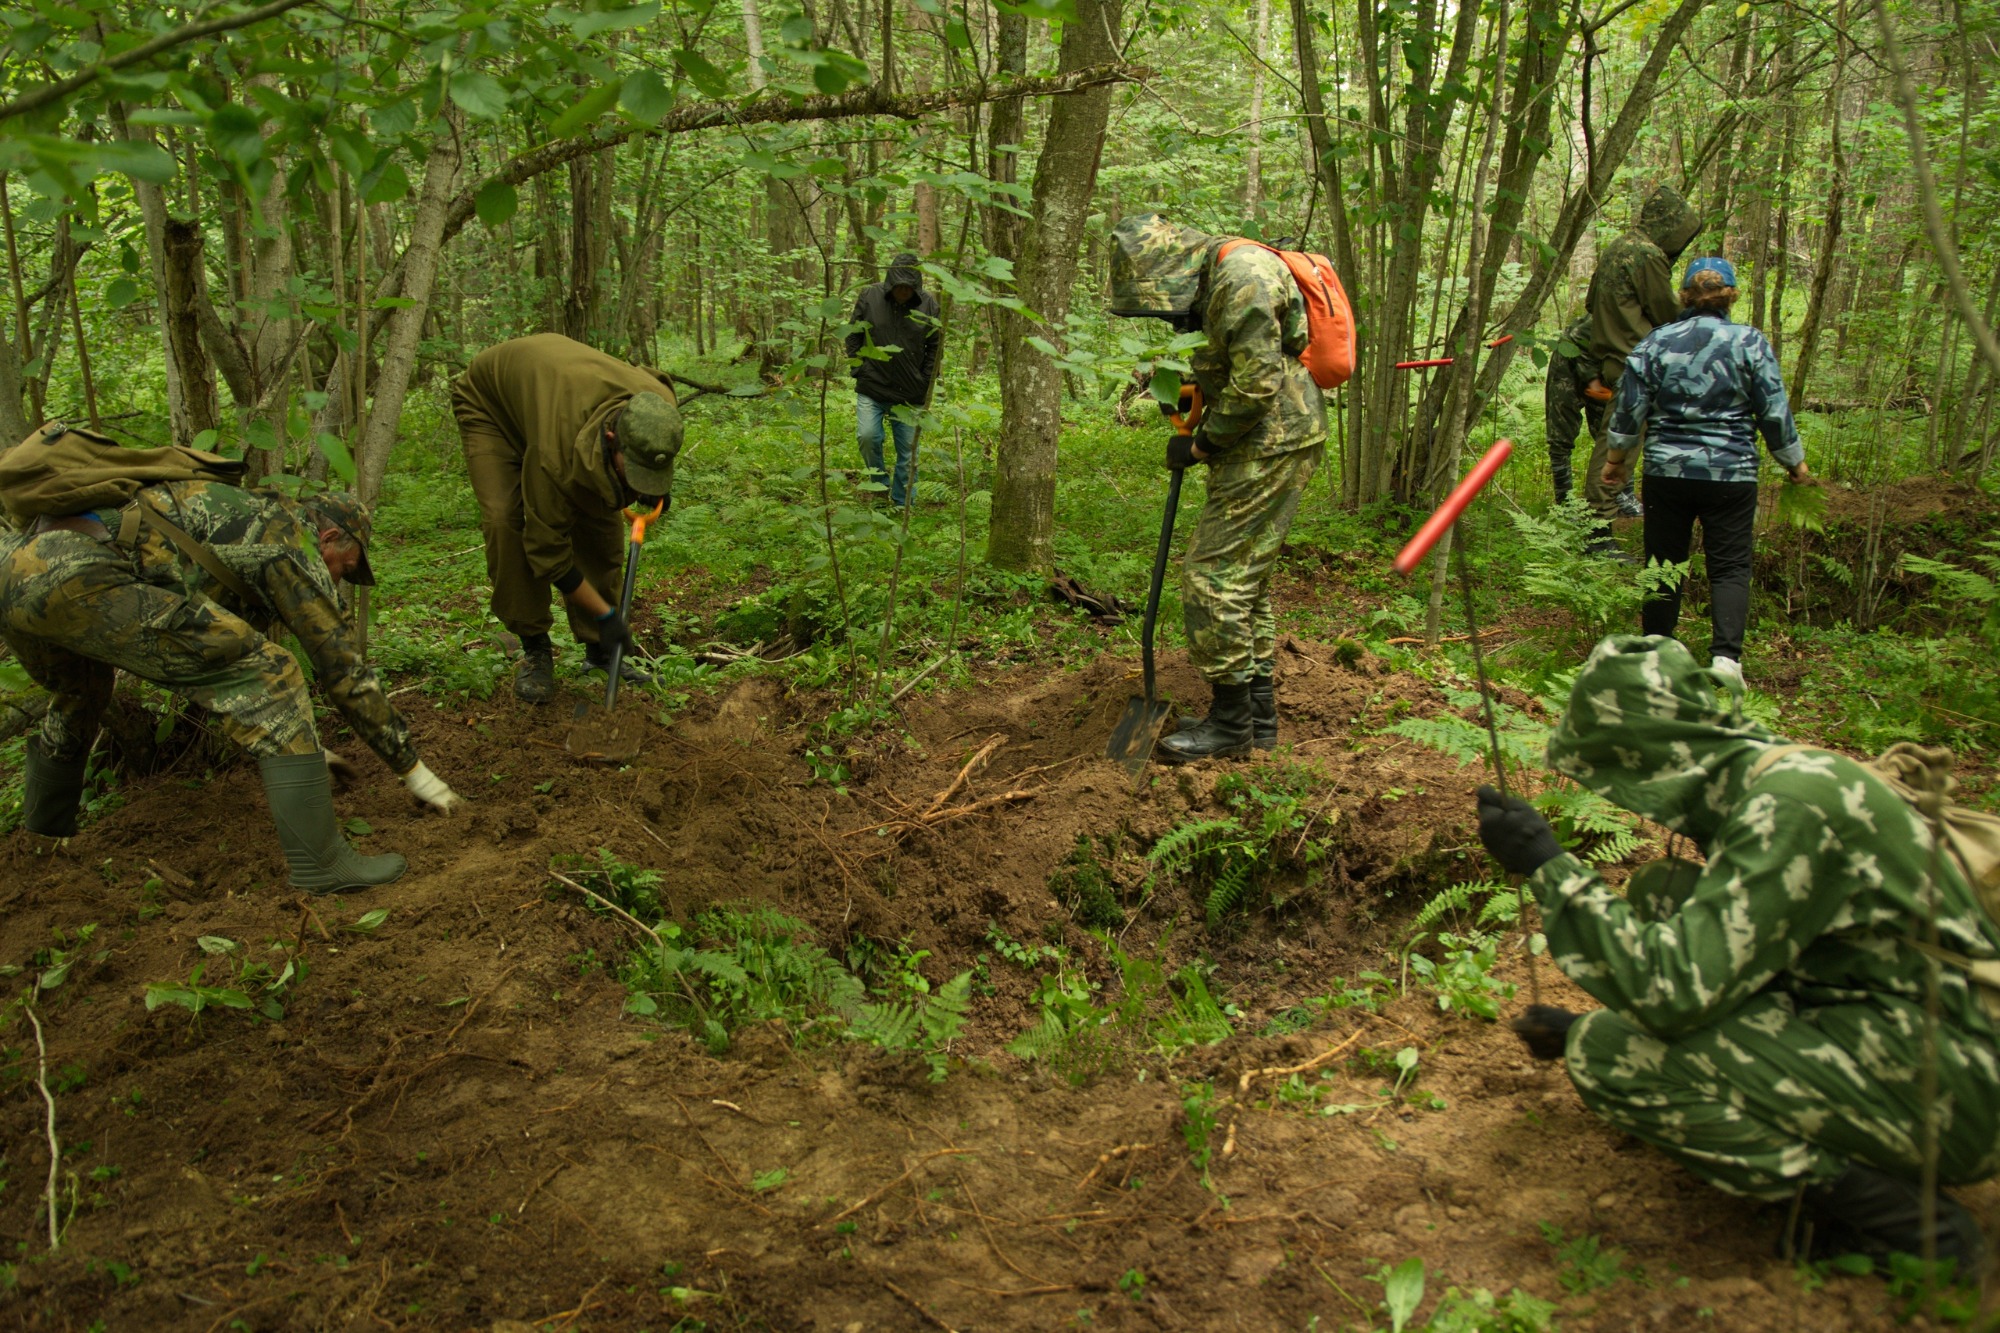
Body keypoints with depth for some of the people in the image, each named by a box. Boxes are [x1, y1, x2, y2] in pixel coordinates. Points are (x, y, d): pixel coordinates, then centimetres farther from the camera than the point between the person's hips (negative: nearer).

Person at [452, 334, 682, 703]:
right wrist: (606, 615, -29)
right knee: (506, 520, -24)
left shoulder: (659, 405, -31)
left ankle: (599, 650, 6)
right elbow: (548, 548, -34)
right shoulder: (558, 451, -46)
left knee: (600, 520, -6)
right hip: (489, 401, -5)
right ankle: (534, 650, -8)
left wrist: (656, 489, -9)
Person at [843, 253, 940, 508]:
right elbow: (853, 335, 5)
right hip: (872, 388, -1)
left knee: (908, 450, 5)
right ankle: (881, 484, 11)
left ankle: (902, 504, 16)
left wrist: (926, 381, 0)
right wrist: (858, 367, -1)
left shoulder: (929, 304, -2)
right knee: (868, 436, -15)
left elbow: (936, 346, 5)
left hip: (911, 393, 1)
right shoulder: (869, 296, -4)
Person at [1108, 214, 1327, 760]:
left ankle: (1230, 721, 0)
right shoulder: (1217, 281, 16)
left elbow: (1256, 383, -22)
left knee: (1214, 577, -8)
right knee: (1245, 580, 14)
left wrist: (1201, 446, -11)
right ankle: (1258, 713, 22)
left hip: (1273, 444, -11)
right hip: (1266, 443, 11)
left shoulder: (1242, 274, -17)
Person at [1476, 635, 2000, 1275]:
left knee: (1608, 1056, -17)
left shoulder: (1792, 805, -22)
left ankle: (1902, 1217, -8)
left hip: (1944, 1090, -10)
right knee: (1660, 895, 9)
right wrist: (1587, 1024, 23)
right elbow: (1706, 971, 21)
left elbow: (1672, 992, -26)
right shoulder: (1761, 780, 8)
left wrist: (1549, 865, -19)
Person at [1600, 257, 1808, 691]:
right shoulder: (1750, 343, -2)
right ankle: (1726, 655, -12)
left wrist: (1616, 458, 15)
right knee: (1729, 566, 2)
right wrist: (1794, 461, 14)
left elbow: (1629, 410, 2)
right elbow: (1775, 413, 1)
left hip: (1666, 472, 2)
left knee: (1663, 562, 11)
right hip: (1731, 474, -1)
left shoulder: (1655, 343, 1)